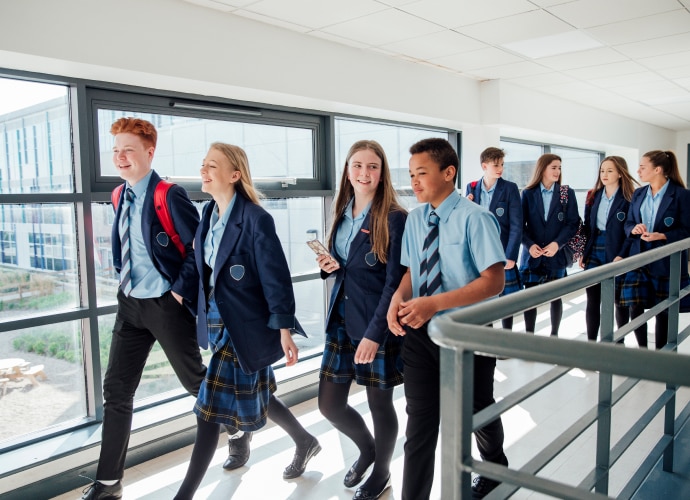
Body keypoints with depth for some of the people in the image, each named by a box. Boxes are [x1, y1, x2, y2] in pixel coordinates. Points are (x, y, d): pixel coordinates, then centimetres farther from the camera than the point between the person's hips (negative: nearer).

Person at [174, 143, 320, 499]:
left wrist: (284, 330, -17)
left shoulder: (255, 218, -18)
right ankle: (305, 443, 45)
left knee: (212, 405, -2)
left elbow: (276, 278, -17)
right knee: (254, 396, 21)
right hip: (219, 322, 8)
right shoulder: (210, 214, 5)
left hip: (245, 326, -8)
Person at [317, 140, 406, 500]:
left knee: (379, 404, 10)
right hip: (342, 321, 6)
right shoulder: (343, 213, 8)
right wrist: (330, 266, -4)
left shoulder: (394, 218, -13)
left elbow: (395, 281, -15)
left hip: (378, 326, -6)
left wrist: (374, 334, -20)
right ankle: (366, 448, 42)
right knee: (329, 405, 11)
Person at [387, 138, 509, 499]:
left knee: (478, 413, 21)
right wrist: (399, 297, -13)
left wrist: (435, 303, -28)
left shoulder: (474, 219, -17)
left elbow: (493, 282, -20)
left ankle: (495, 469, 53)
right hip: (420, 333, 4)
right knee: (419, 423, 6)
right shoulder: (414, 219, 1)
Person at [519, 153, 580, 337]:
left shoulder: (567, 193, 4)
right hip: (532, 255, 0)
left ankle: (554, 335, 24)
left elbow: (573, 223, -2)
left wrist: (557, 243, -17)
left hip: (556, 255, 1)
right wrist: (529, 245, -17)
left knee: (555, 297, 9)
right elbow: (520, 224, -1)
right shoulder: (528, 193, 3)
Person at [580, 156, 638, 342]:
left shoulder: (629, 199, -7)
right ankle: (591, 342, 13)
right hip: (594, 252, 4)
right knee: (592, 301, 5)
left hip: (616, 254, -4)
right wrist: (583, 252, 4)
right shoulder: (593, 196, 8)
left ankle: (620, 341, 26)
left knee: (620, 300, 10)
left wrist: (622, 256, -18)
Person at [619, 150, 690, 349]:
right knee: (635, 307, 1)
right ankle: (642, 350, 20)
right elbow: (628, 224, 11)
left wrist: (662, 236, -24)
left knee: (663, 312, 8)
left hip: (666, 263, -4)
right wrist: (634, 229, -12)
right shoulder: (638, 194, 8)